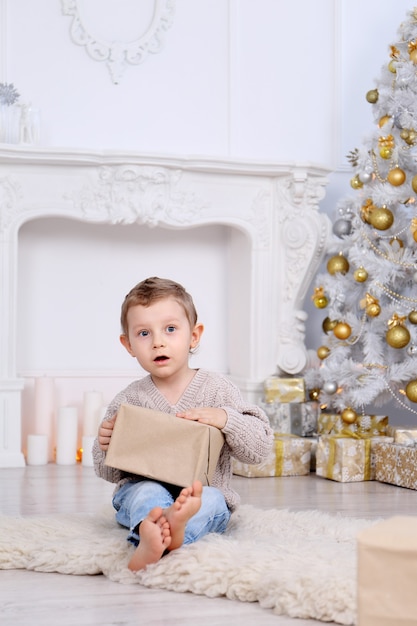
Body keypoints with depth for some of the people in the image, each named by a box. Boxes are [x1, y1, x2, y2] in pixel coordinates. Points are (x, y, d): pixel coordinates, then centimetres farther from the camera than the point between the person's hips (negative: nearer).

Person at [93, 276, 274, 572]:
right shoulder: (128, 400, 4)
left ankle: (151, 539, -63)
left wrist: (224, 418, -19)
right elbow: (110, 473, 13)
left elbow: (260, 447, -2)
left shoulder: (219, 389, 2)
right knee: (146, 492, -33)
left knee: (210, 499, -33)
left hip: (204, 493, 0)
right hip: (140, 490, 1)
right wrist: (106, 446, -11)